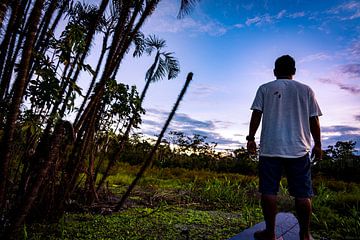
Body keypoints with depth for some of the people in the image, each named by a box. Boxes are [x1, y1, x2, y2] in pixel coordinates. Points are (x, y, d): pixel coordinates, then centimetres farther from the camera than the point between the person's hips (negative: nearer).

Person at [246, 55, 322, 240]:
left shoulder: (265, 88, 7)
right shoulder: (306, 90, 12)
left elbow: (256, 115, -1)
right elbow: (314, 120, 9)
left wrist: (251, 138, 3)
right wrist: (317, 145, 15)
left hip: (270, 148, -1)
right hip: (299, 149, 2)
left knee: (268, 191, 3)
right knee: (302, 193, 8)